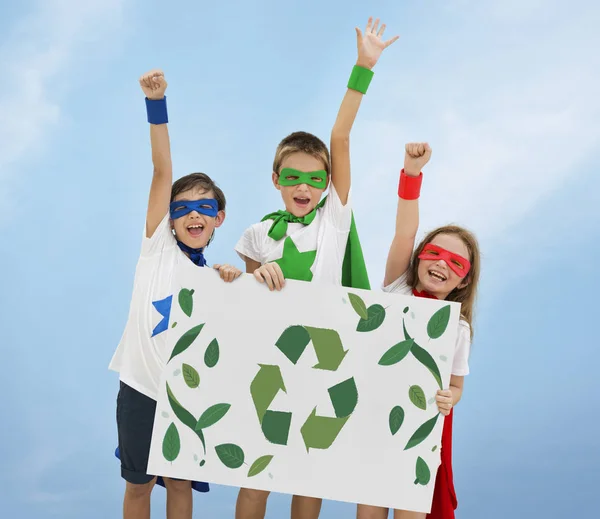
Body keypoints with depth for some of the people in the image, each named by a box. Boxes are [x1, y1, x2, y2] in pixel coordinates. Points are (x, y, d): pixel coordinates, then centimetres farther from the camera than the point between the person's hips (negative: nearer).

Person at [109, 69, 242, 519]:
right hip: (140, 385, -1)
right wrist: (156, 103, -20)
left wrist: (230, 287, -13)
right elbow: (163, 172, -12)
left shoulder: (213, 278, 5)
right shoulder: (158, 247, -2)